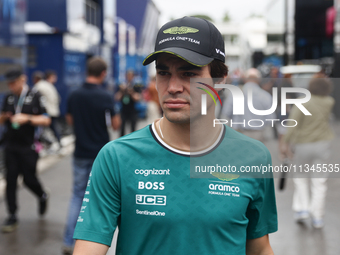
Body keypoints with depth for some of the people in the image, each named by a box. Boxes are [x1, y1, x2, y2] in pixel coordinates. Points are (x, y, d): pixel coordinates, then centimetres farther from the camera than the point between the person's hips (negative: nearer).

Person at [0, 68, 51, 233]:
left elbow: (46, 120, -8)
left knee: (29, 179, 1)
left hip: (28, 147, -4)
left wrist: (27, 118, -21)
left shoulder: (35, 97, -5)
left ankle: (42, 196, 34)